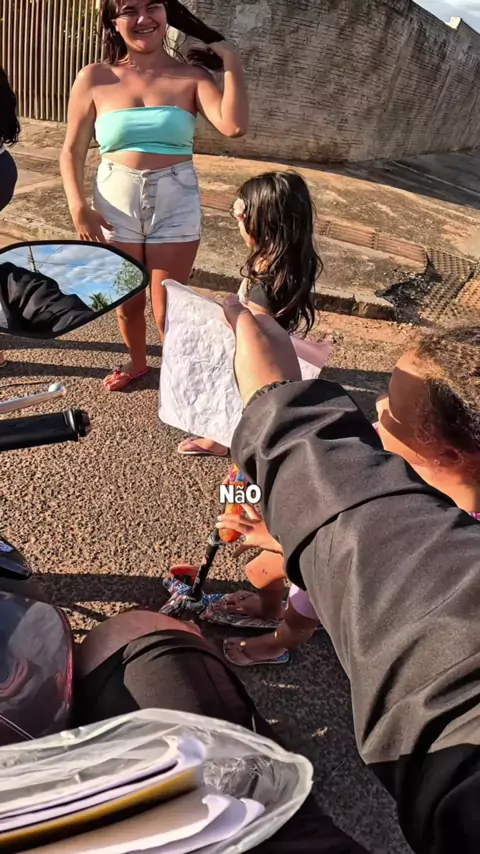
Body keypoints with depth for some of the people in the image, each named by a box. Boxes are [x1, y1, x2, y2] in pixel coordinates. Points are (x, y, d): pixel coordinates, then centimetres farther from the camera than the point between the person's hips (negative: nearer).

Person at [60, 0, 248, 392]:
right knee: (126, 302, 16)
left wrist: (232, 63, -13)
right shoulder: (95, 78, 0)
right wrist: (78, 206, -8)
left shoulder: (191, 76, -3)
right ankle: (137, 362, 44)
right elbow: (72, 151, 4)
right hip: (115, 205, 2)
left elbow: (234, 126, -20)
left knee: (169, 310, 4)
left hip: (176, 205, -2)